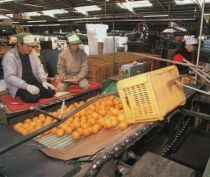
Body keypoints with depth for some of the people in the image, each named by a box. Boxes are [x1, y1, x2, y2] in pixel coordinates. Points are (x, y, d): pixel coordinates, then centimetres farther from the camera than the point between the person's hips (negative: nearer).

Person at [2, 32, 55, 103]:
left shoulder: (32, 52, 7)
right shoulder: (10, 56, -13)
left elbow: (39, 66, 6)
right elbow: (10, 77, -22)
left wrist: (44, 81, -11)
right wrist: (26, 86, -34)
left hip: (34, 82, 6)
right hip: (19, 86, -6)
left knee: (51, 92, -16)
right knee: (33, 97, -32)